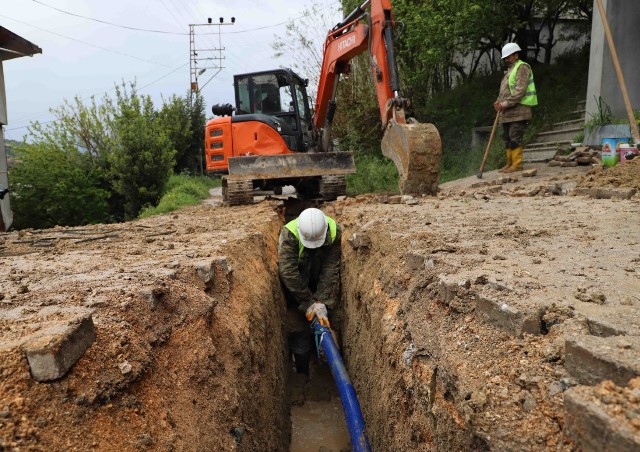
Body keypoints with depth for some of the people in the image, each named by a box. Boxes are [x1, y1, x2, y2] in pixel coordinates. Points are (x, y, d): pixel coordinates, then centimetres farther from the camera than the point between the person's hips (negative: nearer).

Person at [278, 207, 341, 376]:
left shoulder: (334, 232, -23)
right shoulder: (289, 234, -31)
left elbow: (330, 270, -21)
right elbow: (289, 273, -31)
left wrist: (322, 302, -25)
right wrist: (308, 303, -26)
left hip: (320, 288, 3)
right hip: (295, 292, -3)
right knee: (300, 334, -2)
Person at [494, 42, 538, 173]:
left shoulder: (522, 67, -5)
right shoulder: (510, 70, 25)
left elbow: (520, 90, -16)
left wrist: (507, 103, -20)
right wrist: (499, 101, 6)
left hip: (518, 110, -9)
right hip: (507, 113, 9)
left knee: (515, 138, -11)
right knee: (507, 138, 11)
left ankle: (517, 164, -7)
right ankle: (510, 163, 18)